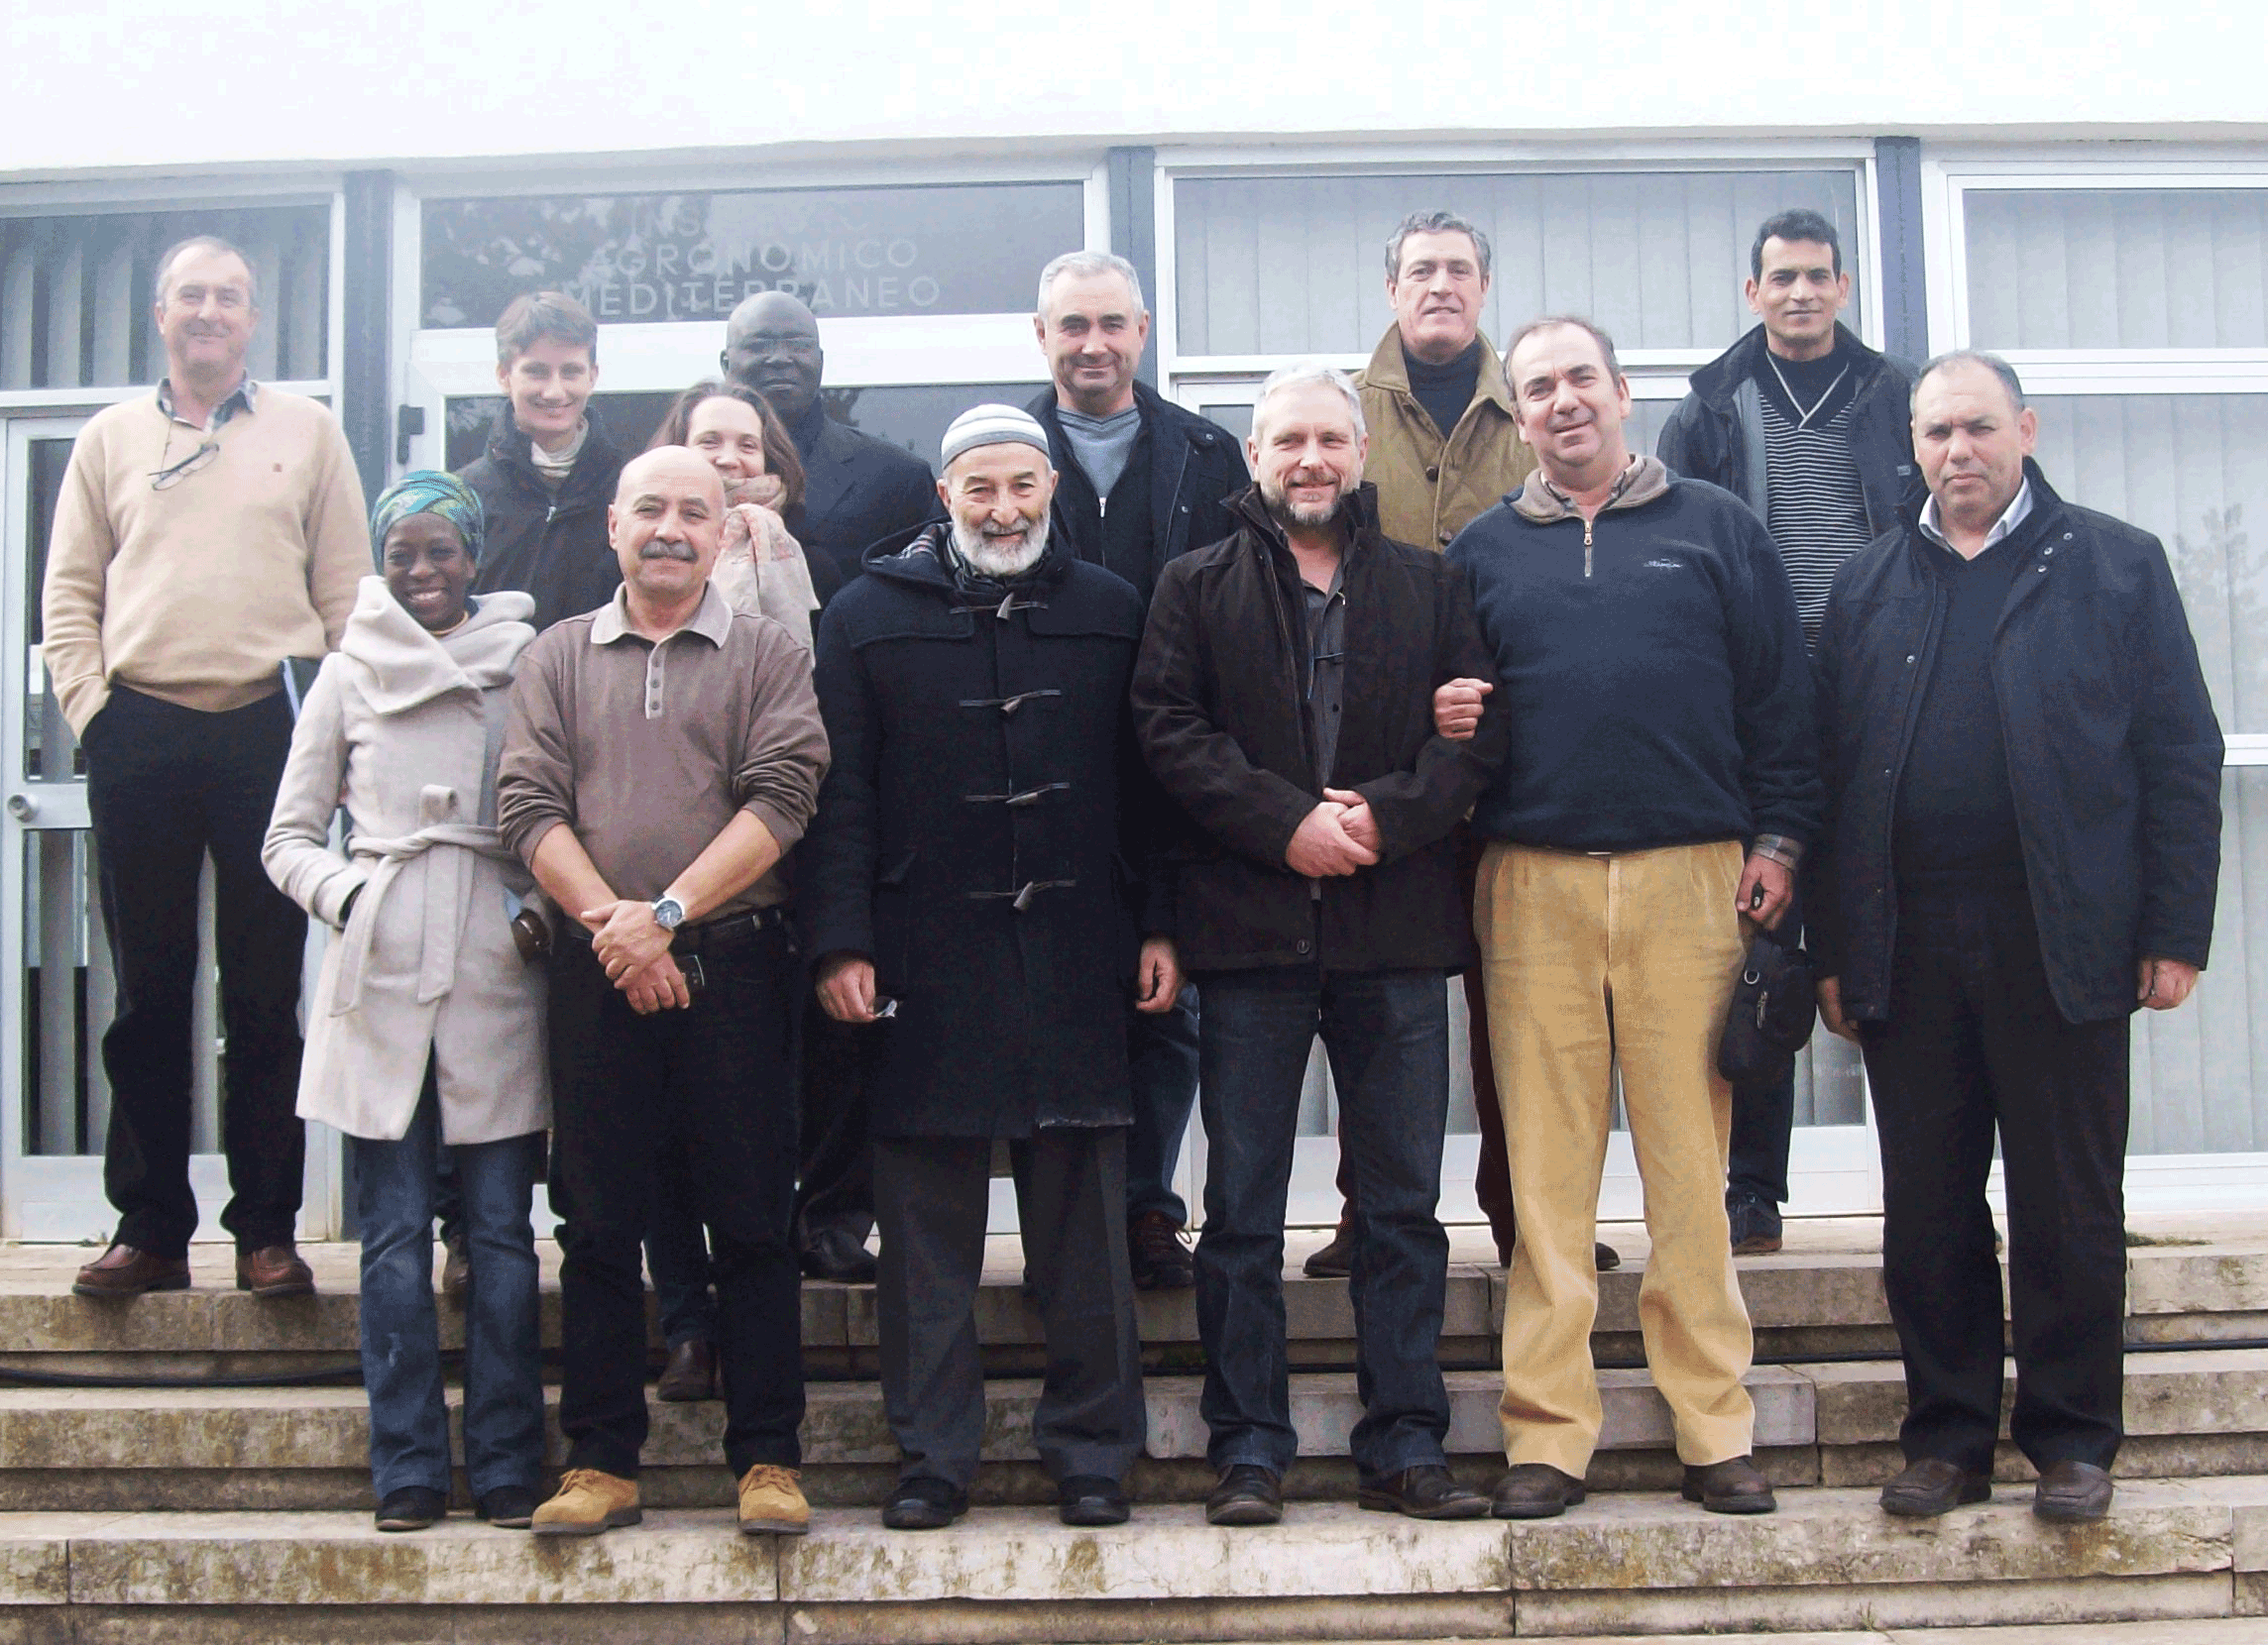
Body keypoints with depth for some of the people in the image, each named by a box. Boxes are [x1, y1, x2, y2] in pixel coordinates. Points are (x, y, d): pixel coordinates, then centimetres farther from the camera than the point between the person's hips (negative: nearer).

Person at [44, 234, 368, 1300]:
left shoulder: (307, 432, 9)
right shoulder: (110, 438, 13)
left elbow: (348, 593, 6)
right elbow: (68, 593, 11)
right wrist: (90, 706, -1)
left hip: (267, 731, -1)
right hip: (139, 734, 1)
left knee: (266, 994, 2)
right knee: (148, 991, 5)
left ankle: (265, 1227, 10)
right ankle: (150, 1227, 13)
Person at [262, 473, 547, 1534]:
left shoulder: (527, 666, 8)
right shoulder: (348, 677, 10)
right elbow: (289, 838, 13)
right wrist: (343, 895, -4)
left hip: (497, 975, 0)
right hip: (381, 976, 1)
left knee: (501, 1230, 0)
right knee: (395, 1232, 2)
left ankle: (507, 1469, 9)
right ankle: (408, 1470, 11)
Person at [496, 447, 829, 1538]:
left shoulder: (769, 656, 7)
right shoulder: (557, 657, 13)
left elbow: (779, 800, -5)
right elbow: (528, 806, 3)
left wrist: (669, 912, -14)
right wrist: (612, 920, -11)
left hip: (734, 963, -2)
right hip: (596, 967, 2)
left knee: (752, 1221, 0)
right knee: (598, 1223, 5)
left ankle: (766, 1460, 8)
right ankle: (602, 1464, 13)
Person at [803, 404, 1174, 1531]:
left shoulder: (1110, 613, 11)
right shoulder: (870, 616, 7)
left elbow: (1149, 782, 10)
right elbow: (839, 794, 3)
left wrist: (1159, 926, 3)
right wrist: (839, 941, -5)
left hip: (1077, 956, 1)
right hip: (925, 962, -1)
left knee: (1084, 1216, 4)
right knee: (928, 1222, 4)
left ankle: (1091, 1452, 14)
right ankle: (932, 1455, 14)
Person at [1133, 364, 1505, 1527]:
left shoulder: (1430, 587, 14)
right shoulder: (1197, 588, 9)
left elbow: (1477, 731, 4)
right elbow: (1170, 731, -2)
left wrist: (1386, 815, -12)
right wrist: (1289, 822, -13)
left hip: (1397, 923, 1)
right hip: (1249, 922, -1)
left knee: (1402, 1204, 5)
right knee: (1243, 1210, 2)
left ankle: (1405, 1444, 13)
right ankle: (1248, 1450, 10)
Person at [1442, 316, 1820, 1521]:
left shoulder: (1715, 529, 11)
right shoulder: (1481, 551, 14)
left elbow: (1780, 696, 8)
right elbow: (1446, 715, 15)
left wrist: (1777, 839, 1)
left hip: (1691, 879, -1)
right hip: (1534, 887, 1)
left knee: (1692, 1158, 1)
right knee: (1546, 1164, 1)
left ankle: (1714, 1430, 10)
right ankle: (1548, 1434, 7)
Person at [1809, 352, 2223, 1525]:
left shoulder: (2118, 567, 5)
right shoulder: (1867, 587, 12)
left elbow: (2182, 756, 1)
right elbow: (1830, 772, 8)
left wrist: (2175, 933, -5)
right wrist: (1832, 951, 2)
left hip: (2060, 939, -2)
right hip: (1906, 941, 2)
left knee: (2070, 1207, 5)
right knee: (1926, 1209, 7)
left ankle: (2072, 1438, 18)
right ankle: (1947, 1436, 18)